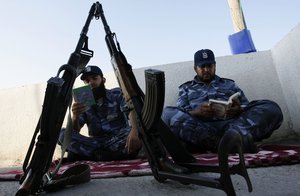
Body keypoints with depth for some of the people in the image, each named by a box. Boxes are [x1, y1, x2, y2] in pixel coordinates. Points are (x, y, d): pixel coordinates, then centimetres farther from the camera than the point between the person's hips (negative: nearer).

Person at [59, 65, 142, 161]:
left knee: (138, 134, -33)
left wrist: (134, 131, -38)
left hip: (118, 141, -2)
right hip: (96, 143, 3)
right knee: (63, 134, -20)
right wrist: (75, 116, -25)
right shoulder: (83, 103, 9)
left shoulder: (117, 94, 2)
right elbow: (74, 131, -1)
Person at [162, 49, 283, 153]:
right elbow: (180, 114, 8)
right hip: (199, 126, -1)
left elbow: (247, 107, 17)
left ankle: (235, 133, -46)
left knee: (271, 108, -18)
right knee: (168, 114, -31)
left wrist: (239, 109, -10)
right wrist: (196, 112, -16)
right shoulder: (186, 88, 25)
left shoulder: (229, 84, 29)